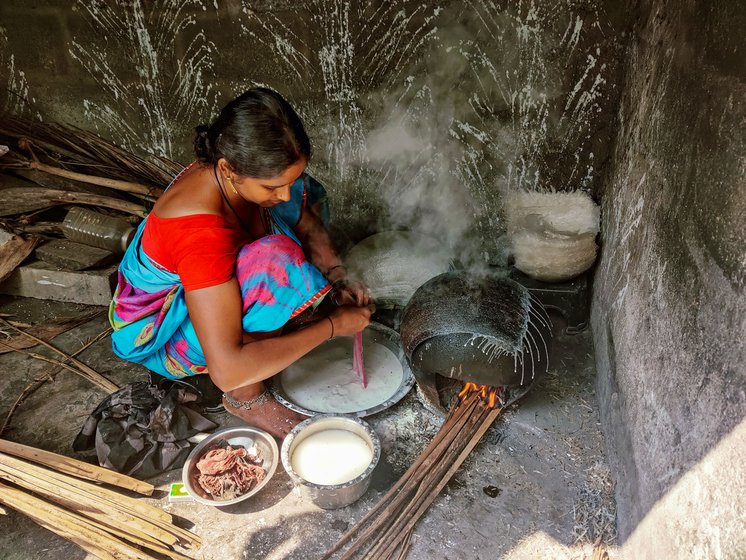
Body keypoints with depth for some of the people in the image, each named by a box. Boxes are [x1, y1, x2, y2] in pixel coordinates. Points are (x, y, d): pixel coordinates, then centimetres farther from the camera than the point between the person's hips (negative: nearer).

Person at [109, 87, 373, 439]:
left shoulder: (253, 174, -19)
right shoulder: (199, 231, -41)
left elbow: (308, 226, 1)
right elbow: (227, 370, -43)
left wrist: (338, 278, -17)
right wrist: (333, 326, -35)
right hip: (154, 335, -8)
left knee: (304, 193, 2)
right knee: (275, 263, -36)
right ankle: (246, 397, -14)